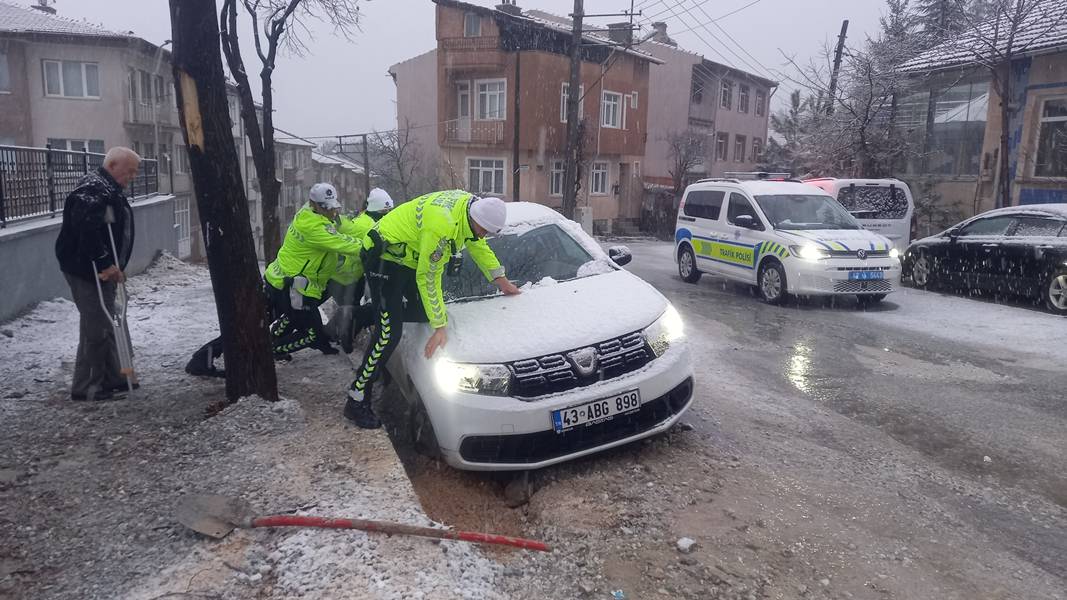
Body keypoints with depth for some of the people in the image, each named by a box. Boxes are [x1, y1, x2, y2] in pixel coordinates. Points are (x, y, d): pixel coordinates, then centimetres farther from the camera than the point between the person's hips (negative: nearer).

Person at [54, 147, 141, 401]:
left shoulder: (110, 190, 16)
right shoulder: (93, 189, -18)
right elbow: (86, 230, -30)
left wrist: (116, 267, 17)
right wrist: (106, 264, -27)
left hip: (103, 270, 11)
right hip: (87, 271, -11)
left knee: (108, 324, 15)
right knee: (96, 327, -6)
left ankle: (112, 378, 25)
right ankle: (86, 386, 3)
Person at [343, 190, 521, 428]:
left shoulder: (471, 206, -8)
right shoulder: (441, 226, -35)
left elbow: (479, 246, 12)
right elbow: (428, 279, -28)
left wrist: (500, 278, 11)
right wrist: (440, 327, -24)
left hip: (410, 257, 9)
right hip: (385, 258, -9)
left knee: (423, 311, 8)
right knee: (389, 331, -14)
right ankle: (356, 401, -7)